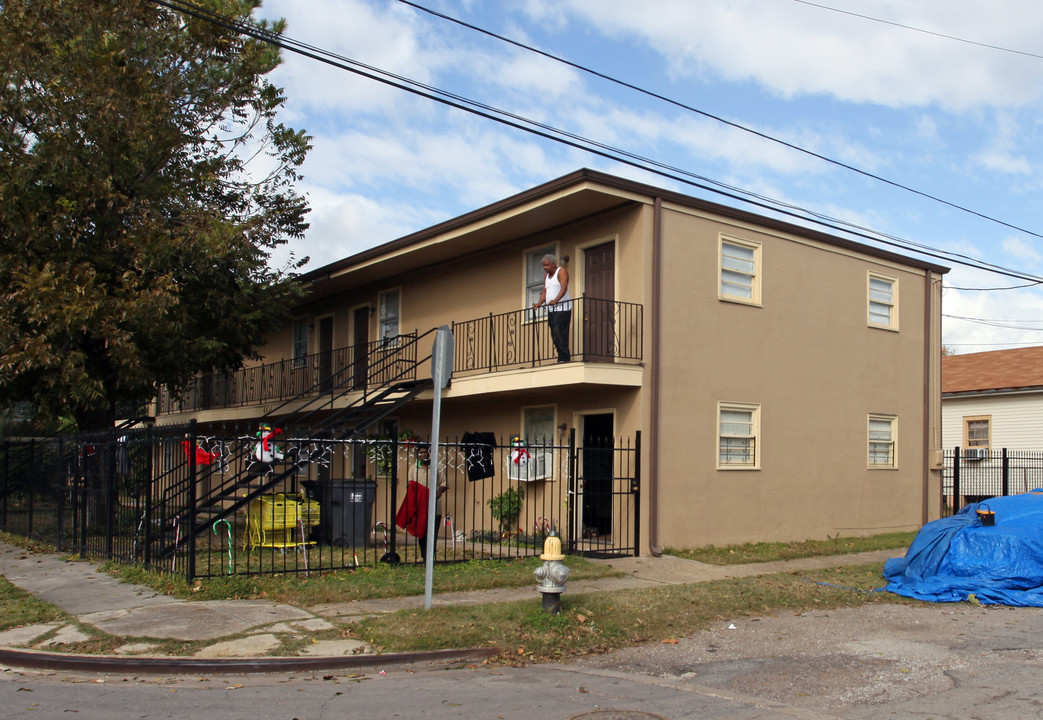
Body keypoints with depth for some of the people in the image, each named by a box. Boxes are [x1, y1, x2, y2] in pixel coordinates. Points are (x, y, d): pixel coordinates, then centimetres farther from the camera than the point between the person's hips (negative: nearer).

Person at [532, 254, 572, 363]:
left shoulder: (561, 271, -3)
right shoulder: (546, 277, 21)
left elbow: (564, 287, -16)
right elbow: (544, 292, 16)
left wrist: (556, 300, -29)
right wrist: (539, 303, -2)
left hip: (562, 307, -8)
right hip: (551, 309, 8)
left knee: (560, 333, -16)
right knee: (554, 334, 3)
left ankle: (564, 358, -17)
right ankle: (562, 358, 3)